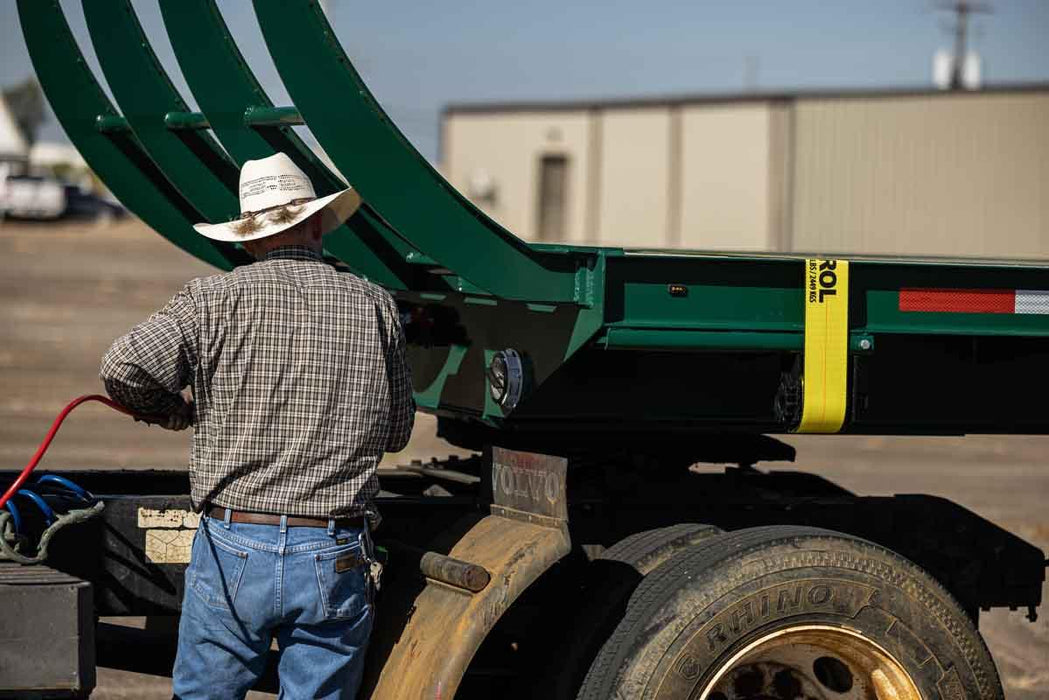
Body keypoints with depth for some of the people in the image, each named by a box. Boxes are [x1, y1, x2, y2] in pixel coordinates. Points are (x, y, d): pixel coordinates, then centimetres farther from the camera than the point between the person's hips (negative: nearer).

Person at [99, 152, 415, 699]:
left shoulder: (216, 299, -1)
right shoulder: (374, 307, 5)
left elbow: (126, 367, -14)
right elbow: (395, 432, 13)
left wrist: (180, 414, 6)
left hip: (233, 553, -1)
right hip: (335, 559, 1)